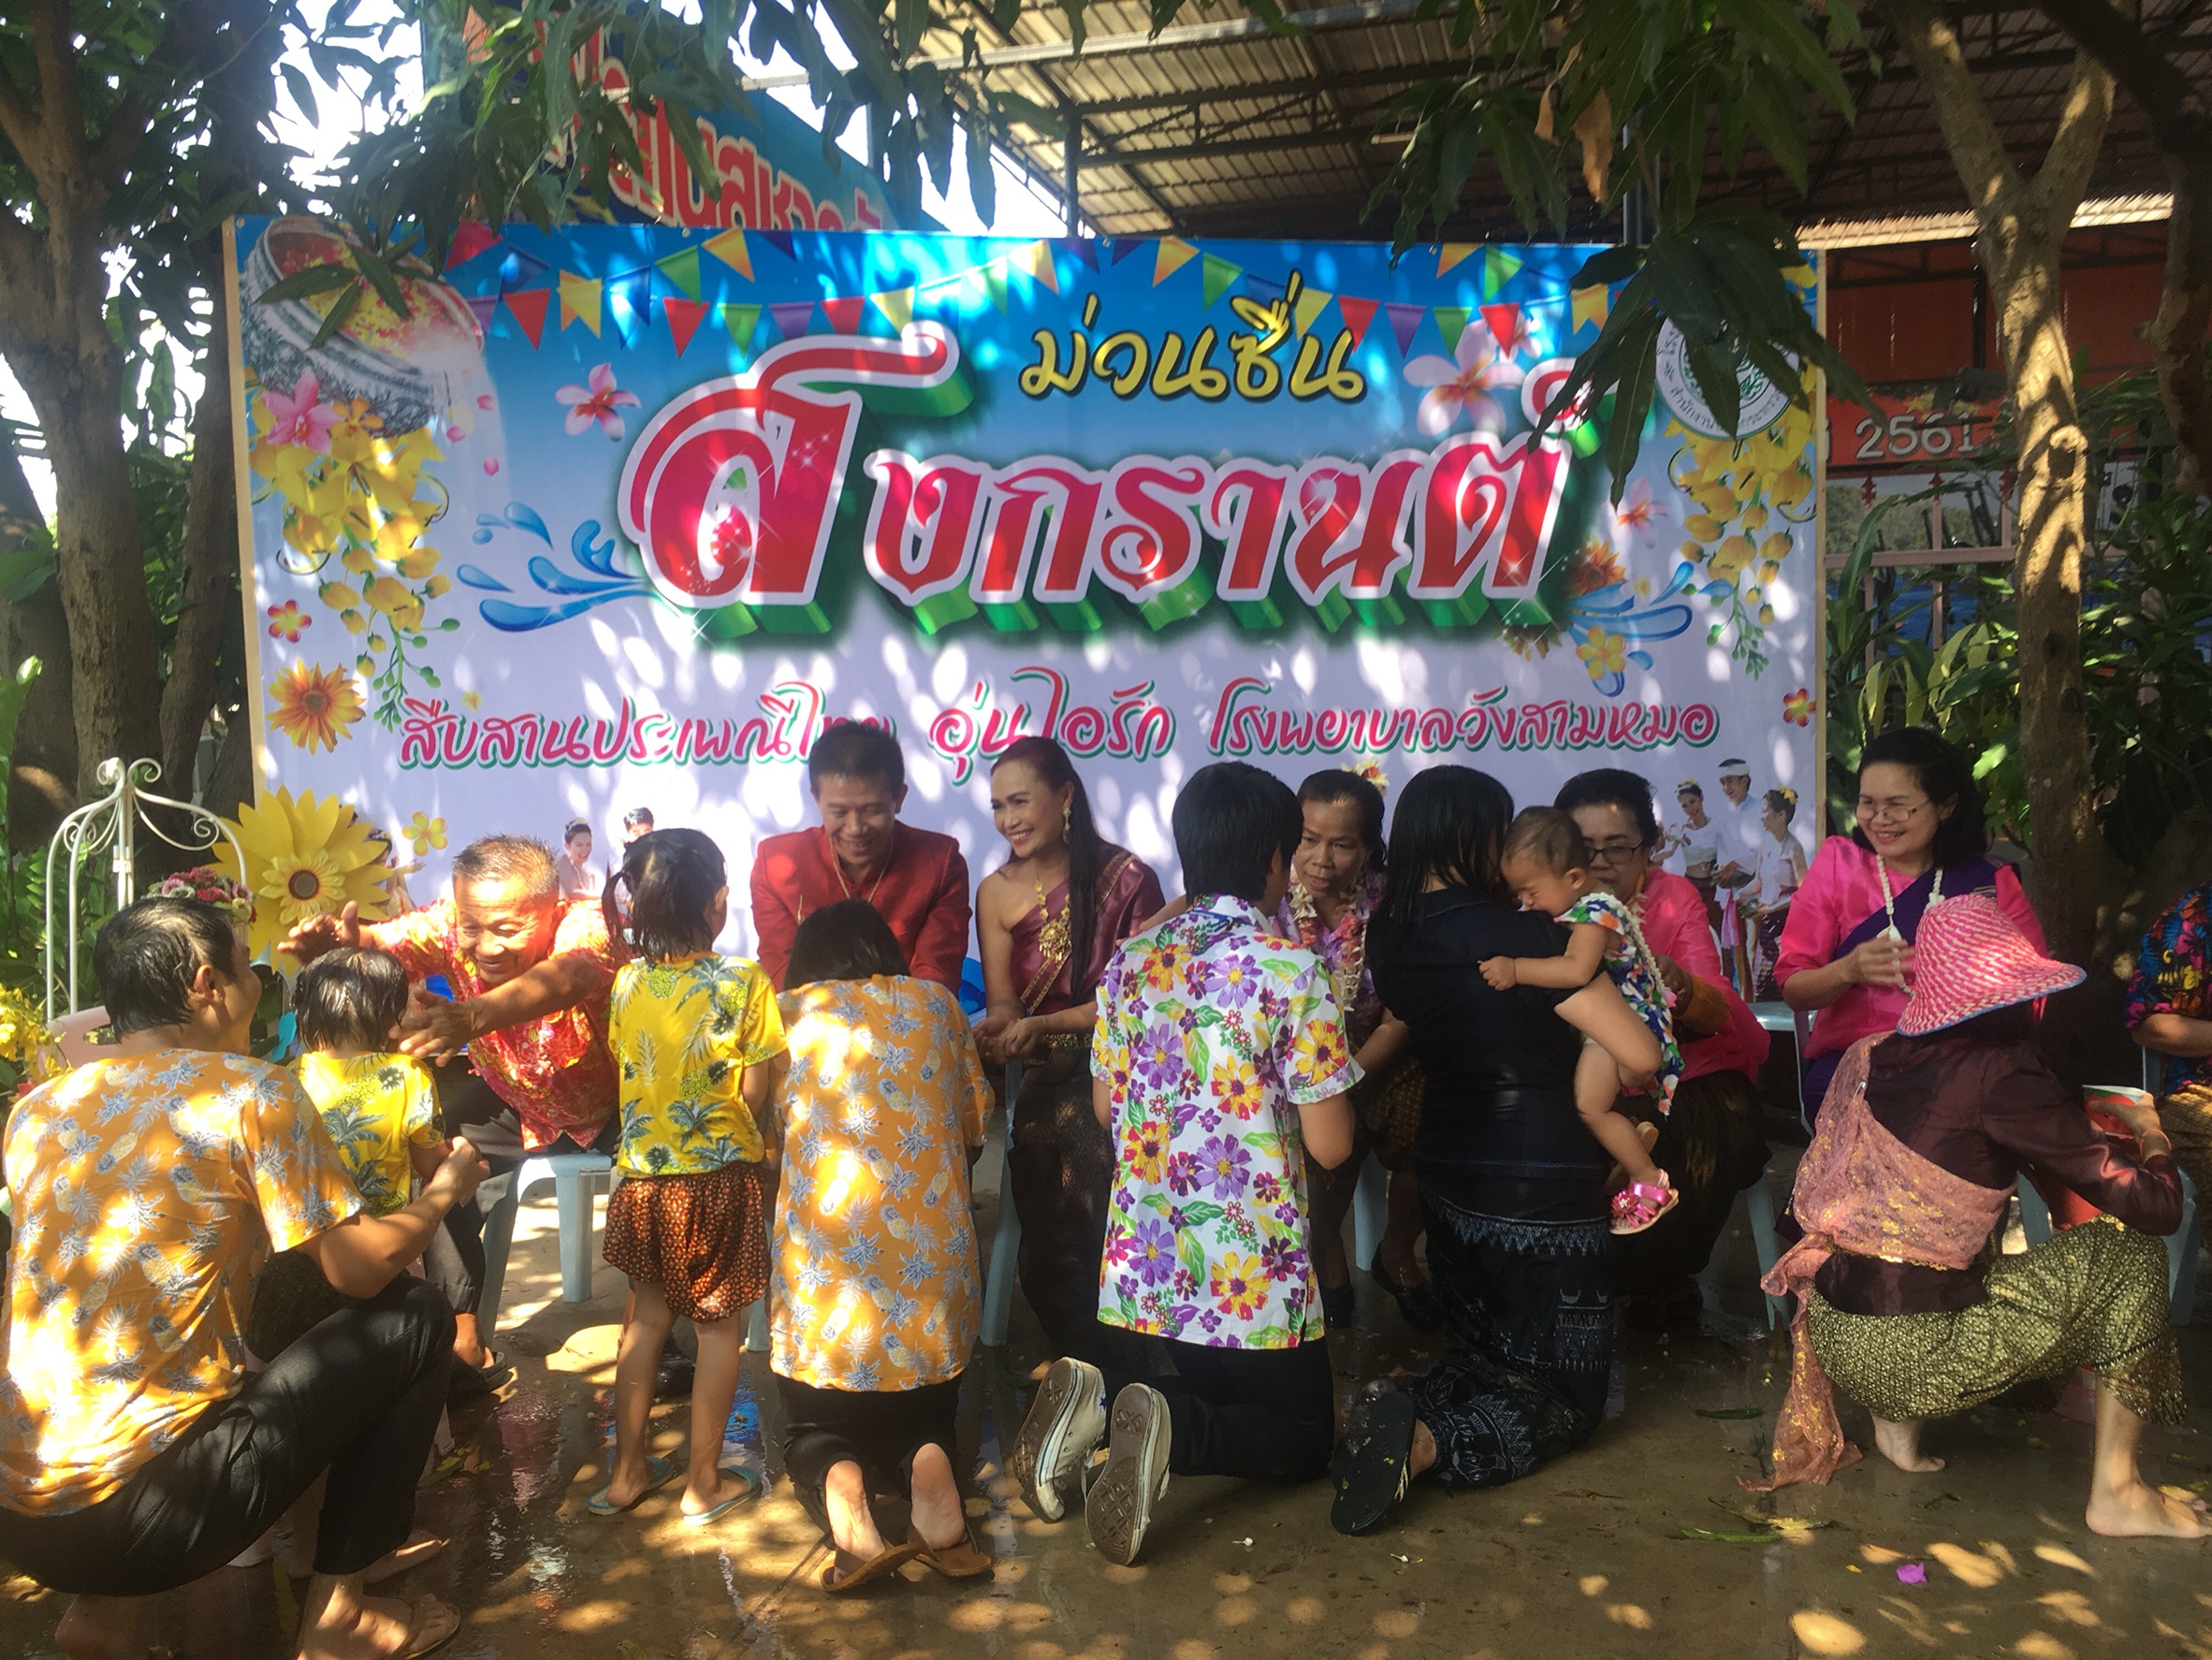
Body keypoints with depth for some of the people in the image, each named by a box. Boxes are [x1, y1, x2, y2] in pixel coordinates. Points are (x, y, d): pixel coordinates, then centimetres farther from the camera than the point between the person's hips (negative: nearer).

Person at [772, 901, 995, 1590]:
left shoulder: (788, 1013, 6)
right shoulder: (936, 1002, 11)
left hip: (825, 1261, -1)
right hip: (936, 1263, 2)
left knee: (816, 1430, 20)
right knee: (923, 1422, 23)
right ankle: (928, 1477, -10)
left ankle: (843, 1501, -12)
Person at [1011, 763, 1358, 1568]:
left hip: (1144, 1262, 5)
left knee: (1198, 1386, 29)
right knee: (1302, 1438, 16)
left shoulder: (1131, 961, 1)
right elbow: (1329, 1145, -12)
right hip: (1255, 1275, -5)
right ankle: (1172, 1432, -15)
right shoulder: (1292, 969, -15)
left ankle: (1098, 1401, -3)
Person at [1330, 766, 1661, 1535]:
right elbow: (1641, 1054, -18)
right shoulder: (1522, 933, -20)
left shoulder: (1395, 937, 0)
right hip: (1544, 1190, -6)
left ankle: (1403, 1413, -8)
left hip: (1449, 1180, 7)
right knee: (1565, 1398, 8)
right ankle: (1424, 1444, -20)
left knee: (1484, 1357, 25)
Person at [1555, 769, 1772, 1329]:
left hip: (1686, 1071, 1)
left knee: (1718, 1130, -28)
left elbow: (1718, 1010, -15)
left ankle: (1664, 1272, 2)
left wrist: (1681, 985, -39)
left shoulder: (1676, 898, -3)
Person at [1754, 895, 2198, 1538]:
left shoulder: (1869, 1055, 5)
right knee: (2128, 1252, 8)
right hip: (1914, 1356, -7)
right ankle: (2115, 1493, 16)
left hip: (1832, 1336, 7)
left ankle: (1895, 1422, 21)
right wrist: (2150, 1133, 15)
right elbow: (2156, 1207, -10)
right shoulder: (2002, 1075, -13)